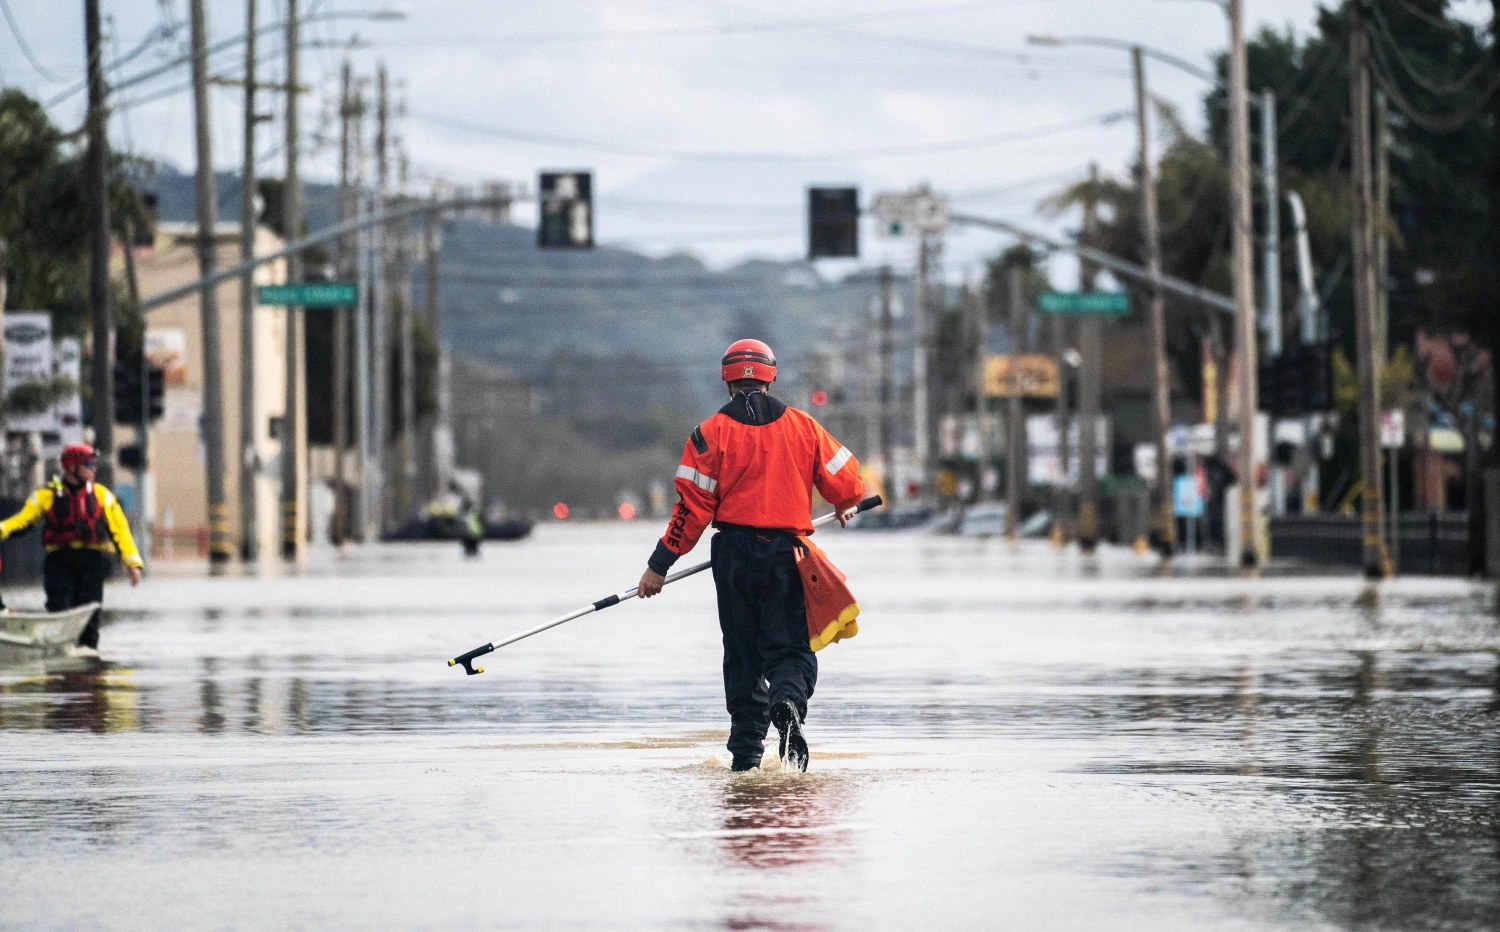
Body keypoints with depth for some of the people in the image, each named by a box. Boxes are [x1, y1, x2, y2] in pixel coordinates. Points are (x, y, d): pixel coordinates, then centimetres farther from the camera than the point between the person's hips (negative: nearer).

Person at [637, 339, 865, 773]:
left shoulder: (711, 433, -2)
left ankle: (746, 749, 8)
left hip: (734, 553, 0)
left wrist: (659, 566, -2)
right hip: (787, 554, 0)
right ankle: (787, 700, -30)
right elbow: (847, 483, 7)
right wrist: (845, 506, 32)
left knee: (742, 653, 11)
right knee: (789, 647, 3)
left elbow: (693, 507, -7)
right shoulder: (802, 426, 3)